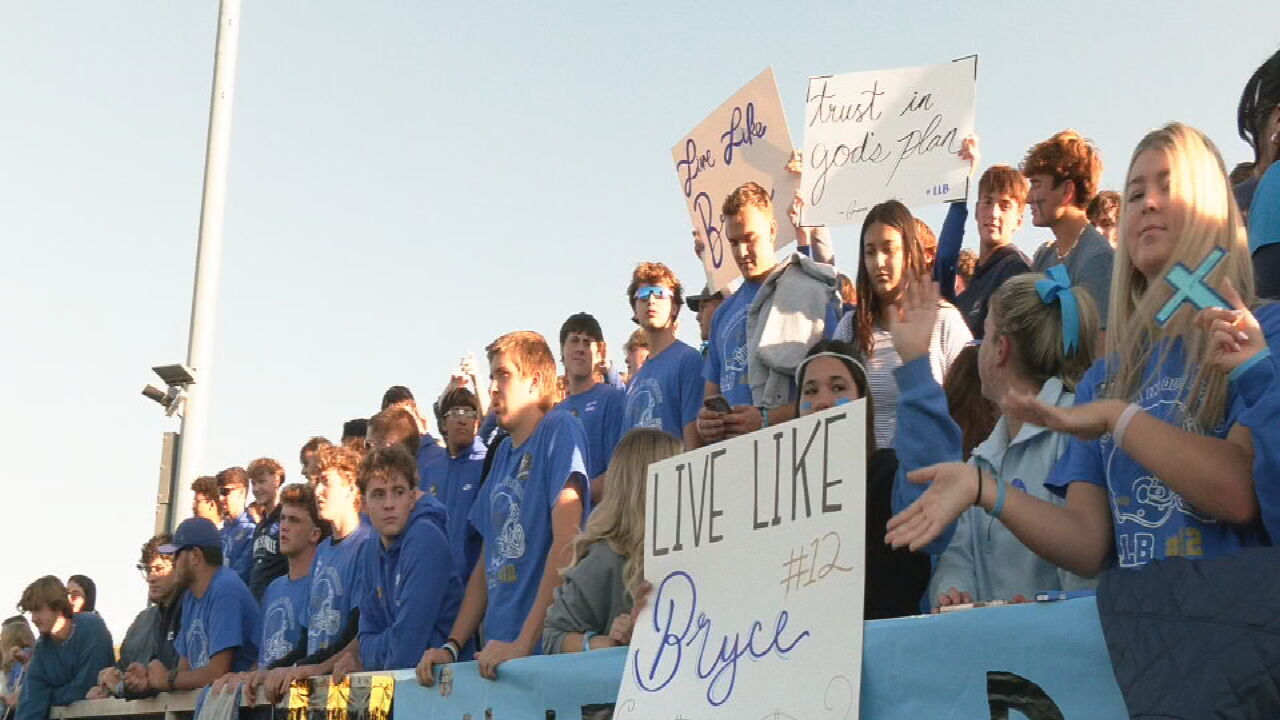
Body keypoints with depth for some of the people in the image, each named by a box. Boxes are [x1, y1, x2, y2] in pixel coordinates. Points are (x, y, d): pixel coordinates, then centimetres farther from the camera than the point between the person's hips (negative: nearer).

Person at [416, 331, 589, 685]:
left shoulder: (559, 429, -5)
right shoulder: (504, 453, 16)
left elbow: (566, 541, -15)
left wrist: (523, 643, -19)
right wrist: (452, 646, 8)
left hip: (547, 649, -6)